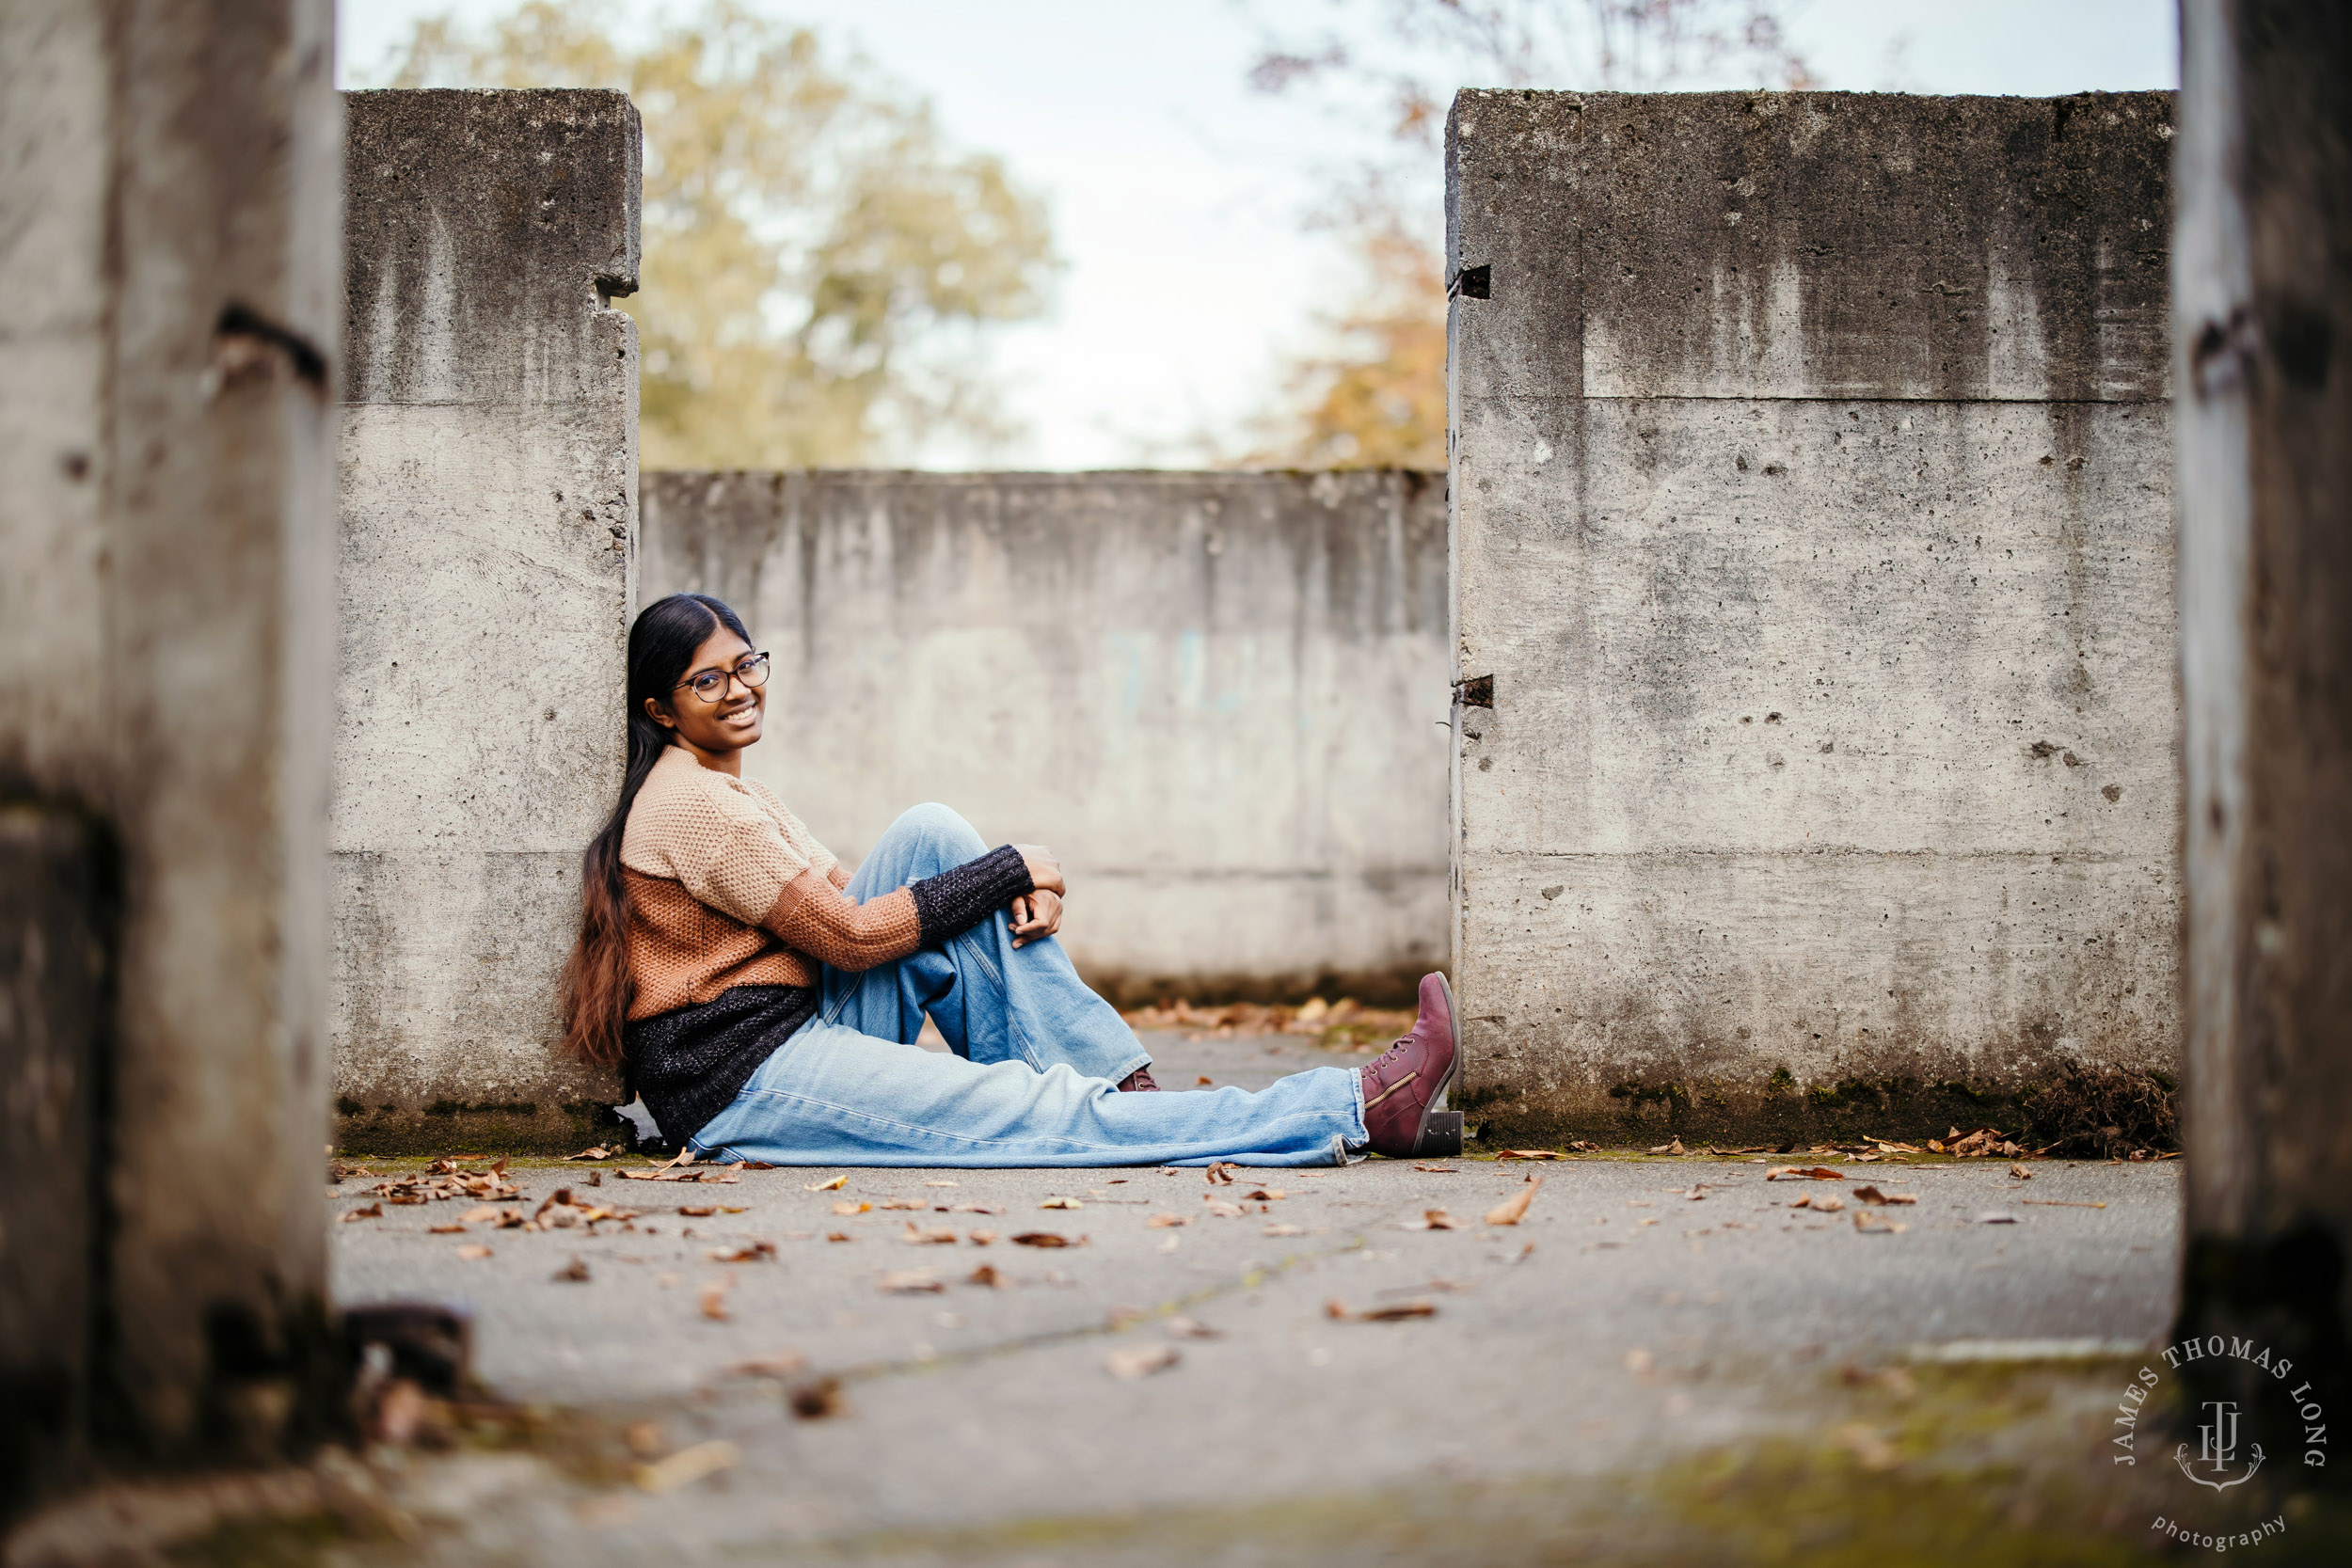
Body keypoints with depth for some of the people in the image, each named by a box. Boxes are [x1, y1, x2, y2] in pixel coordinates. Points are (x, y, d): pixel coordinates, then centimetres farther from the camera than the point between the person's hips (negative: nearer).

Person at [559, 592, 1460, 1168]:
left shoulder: (731, 791, 18)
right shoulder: (690, 804, -13)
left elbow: (851, 899, 13)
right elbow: (852, 936, -16)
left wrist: (1011, 888, -5)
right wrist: (1011, 869, -8)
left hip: (810, 1025, 9)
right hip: (744, 1084, -9)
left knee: (929, 836, -4)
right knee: (1045, 1116, -21)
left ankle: (1124, 1085, -10)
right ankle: (1358, 1114, -25)